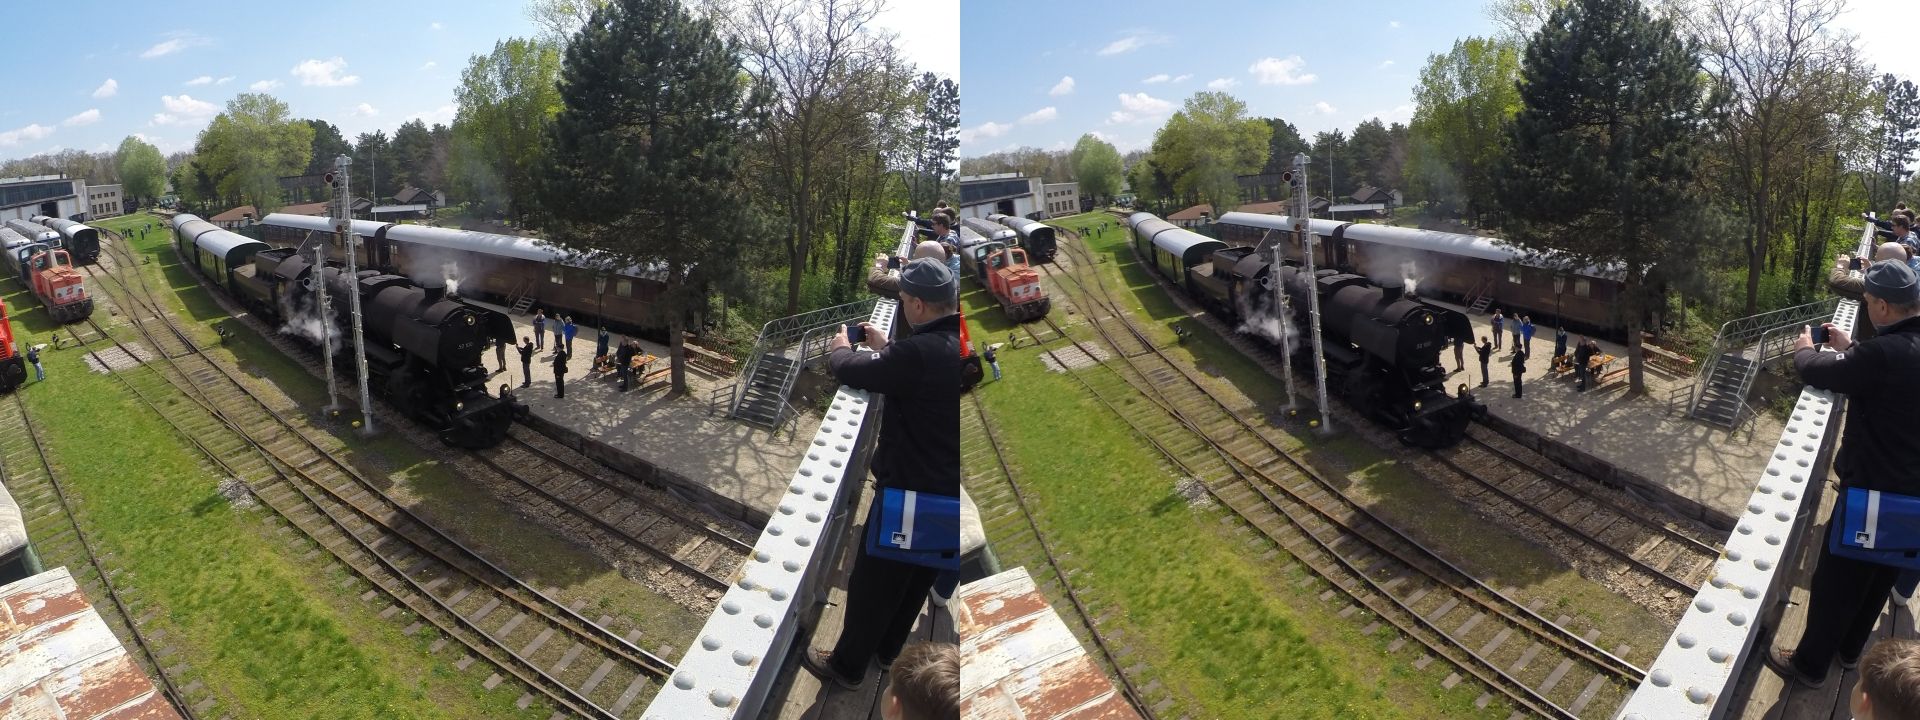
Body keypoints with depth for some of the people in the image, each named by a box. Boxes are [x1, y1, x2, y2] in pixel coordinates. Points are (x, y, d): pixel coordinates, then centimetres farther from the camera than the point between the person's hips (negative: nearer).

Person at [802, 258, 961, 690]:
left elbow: (849, 371, -18)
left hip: (908, 495, -8)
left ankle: (847, 667, 29)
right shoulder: (947, 347, -3)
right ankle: (887, 650, 45)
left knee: (872, 584, 12)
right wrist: (885, 348, 13)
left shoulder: (921, 354, -29)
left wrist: (841, 348, 2)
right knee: (918, 580, 25)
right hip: (948, 491, 8)